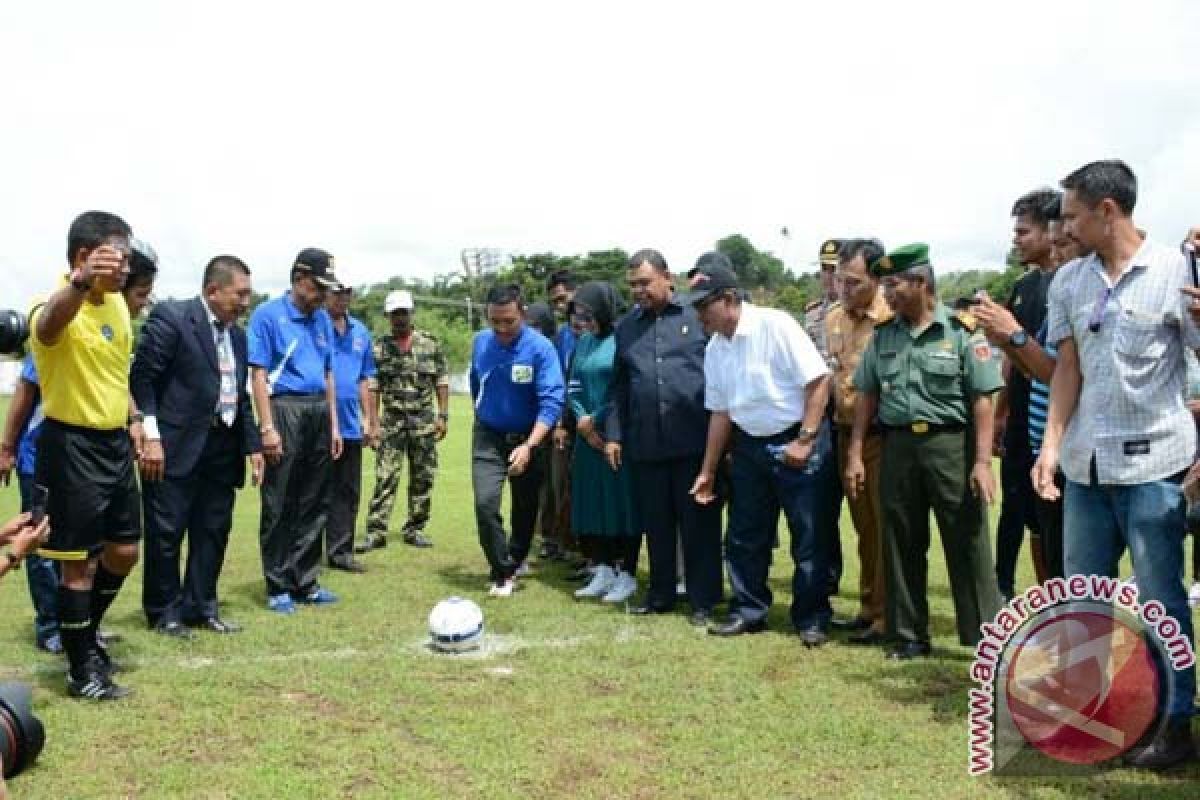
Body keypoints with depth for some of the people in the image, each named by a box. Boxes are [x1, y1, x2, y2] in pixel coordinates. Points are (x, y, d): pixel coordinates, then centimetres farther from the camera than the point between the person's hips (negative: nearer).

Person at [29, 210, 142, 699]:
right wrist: (80, 282, -66)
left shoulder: (117, 303, 7)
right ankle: (81, 670, 15)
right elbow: (49, 326, -47)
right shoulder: (57, 306, -19)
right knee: (80, 562, 1)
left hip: (115, 442, 8)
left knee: (124, 551, 16)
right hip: (73, 445, -8)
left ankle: (86, 636, 37)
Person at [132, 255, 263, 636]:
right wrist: (151, 437, -17)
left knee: (213, 532, 12)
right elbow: (142, 378, -11)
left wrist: (252, 445, 13)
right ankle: (164, 612, 16)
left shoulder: (237, 334, 14)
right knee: (166, 533, 3)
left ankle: (200, 606, 23)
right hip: (177, 446, -7)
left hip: (223, 449, 7)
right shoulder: (170, 317, -8)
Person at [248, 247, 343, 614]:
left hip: (319, 412, 6)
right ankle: (278, 587, 9)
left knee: (315, 504, 9)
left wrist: (334, 425, 13)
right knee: (279, 506, 0)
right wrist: (267, 428, -15)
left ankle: (305, 582, 19)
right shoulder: (268, 315, -4)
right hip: (284, 409, -6)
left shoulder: (322, 319, 14)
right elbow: (258, 374, -9)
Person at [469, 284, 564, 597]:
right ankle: (502, 572, 0)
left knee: (525, 508, 10)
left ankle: (512, 565, 32)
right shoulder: (480, 342, -6)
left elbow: (551, 402, -25)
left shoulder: (541, 348, -20)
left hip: (527, 438, -2)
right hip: (488, 436, 2)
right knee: (485, 503, -14)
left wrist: (528, 446, -34)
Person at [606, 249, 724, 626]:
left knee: (699, 523, 3)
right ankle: (660, 595, 24)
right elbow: (620, 386, 16)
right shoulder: (625, 326, 13)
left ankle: (703, 600, 13)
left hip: (695, 439, -4)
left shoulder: (699, 314, 1)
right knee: (656, 523, 11)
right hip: (645, 443, 4)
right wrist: (613, 434, 9)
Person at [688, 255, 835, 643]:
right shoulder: (714, 348, 4)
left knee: (810, 537, 2)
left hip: (798, 442, -6)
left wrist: (804, 441, -18)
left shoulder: (775, 324, -16)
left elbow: (819, 379, -17)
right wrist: (708, 471, 14)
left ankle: (812, 619, 15)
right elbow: (720, 411, 12)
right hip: (749, 446, 7)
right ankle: (748, 611, 27)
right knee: (744, 536, 12)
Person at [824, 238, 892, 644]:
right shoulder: (833, 319, 8)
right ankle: (869, 608, 28)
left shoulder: (895, 318, -14)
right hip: (845, 434, 7)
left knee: (887, 527, 1)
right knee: (864, 526, 17)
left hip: (883, 436, -7)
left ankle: (887, 616, 11)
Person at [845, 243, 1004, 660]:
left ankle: (986, 638, 8)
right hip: (897, 446, 5)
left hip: (950, 444, -4)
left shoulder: (962, 330, -5)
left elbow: (982, 400, -7)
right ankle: (909, 637, 21)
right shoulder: (883, 334, 9)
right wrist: (855, 454, 7)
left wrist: (982, 460, -13)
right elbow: (867, 396, 12)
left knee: (967, 545, -1)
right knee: (902, 547, 9)